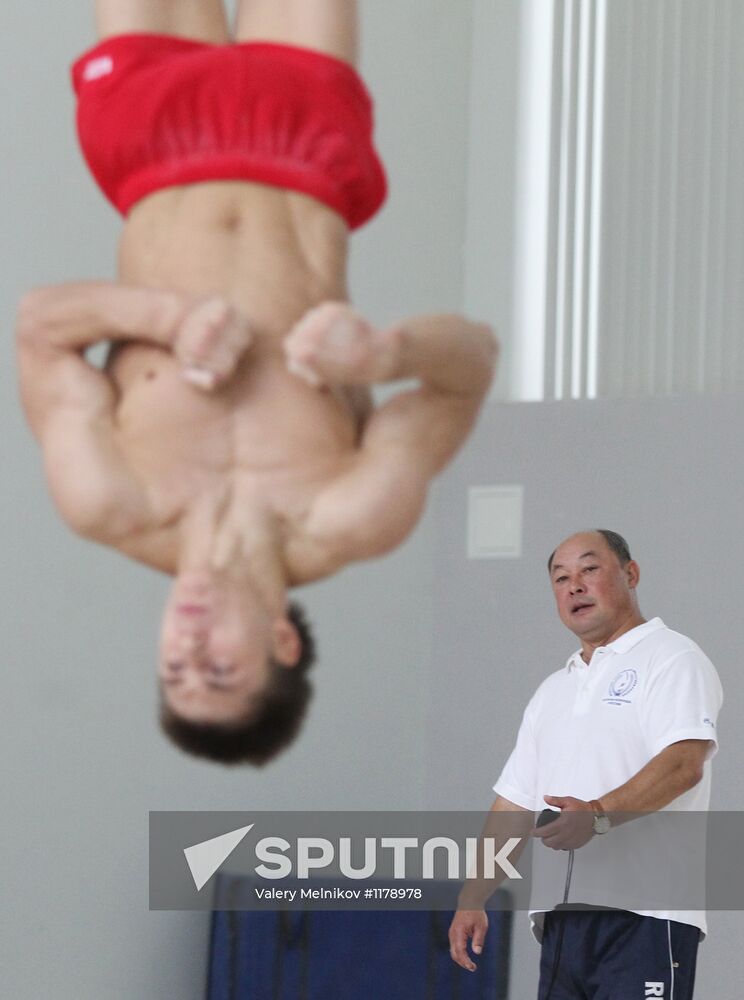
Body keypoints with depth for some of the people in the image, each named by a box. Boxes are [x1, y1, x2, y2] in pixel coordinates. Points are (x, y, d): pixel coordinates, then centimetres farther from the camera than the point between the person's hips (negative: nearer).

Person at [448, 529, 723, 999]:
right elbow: (515, 804, 24)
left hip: (644, 920, -8)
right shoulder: (553, 691, 25)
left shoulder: (672, 659, 0)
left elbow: (685, 762, -18)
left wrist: (600, 814, -32)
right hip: (561, 921, 8)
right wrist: (472, 900, 13)